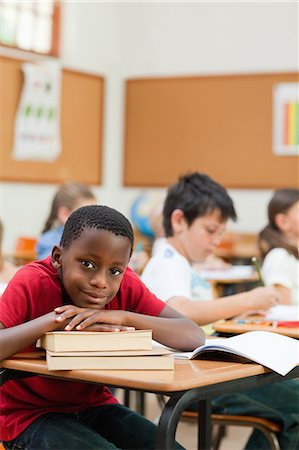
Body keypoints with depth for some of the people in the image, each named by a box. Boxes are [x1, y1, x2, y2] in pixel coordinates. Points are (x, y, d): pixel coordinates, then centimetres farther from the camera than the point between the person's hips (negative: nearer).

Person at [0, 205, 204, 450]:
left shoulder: (126, 284, -9)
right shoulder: (32, 283, -21)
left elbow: (195, 337, -16)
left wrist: (123, 317, -28)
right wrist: (54, 320, -35)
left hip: (94, 405, 5)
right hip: (29, 414, -4)